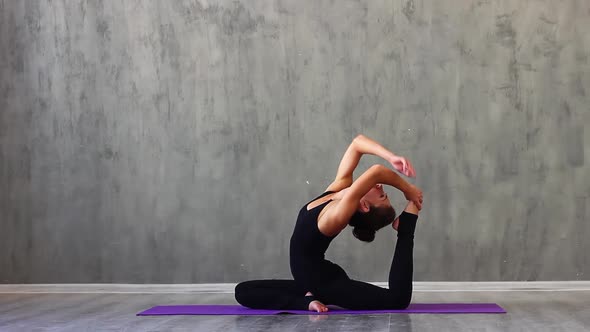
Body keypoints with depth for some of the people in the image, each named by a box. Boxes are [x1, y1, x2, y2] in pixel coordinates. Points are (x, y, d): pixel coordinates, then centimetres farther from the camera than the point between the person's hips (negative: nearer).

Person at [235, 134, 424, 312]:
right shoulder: (338, 188, -5)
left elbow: (376, 171, -41)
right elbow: (357, 142, -5)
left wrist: (407, 189, -25)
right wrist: (391, 157, -15)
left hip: (324, 281, -9)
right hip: (315, 278, 9)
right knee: (243, 291, 8)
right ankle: (308, 301, -1)